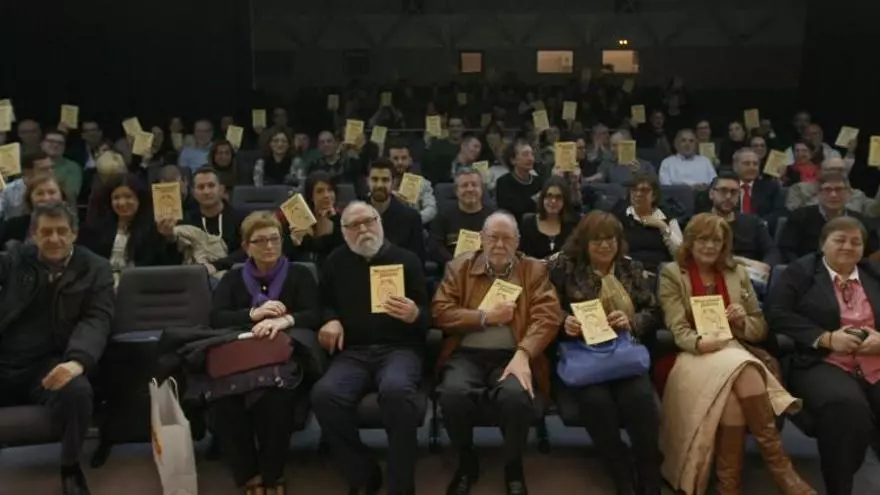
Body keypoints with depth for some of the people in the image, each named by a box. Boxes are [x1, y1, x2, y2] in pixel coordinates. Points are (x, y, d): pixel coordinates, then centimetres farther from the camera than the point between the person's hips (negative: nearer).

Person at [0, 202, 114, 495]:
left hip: (48, 364, -2)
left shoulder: (94, 269, 5)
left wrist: (77, 361, -24)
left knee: (76, 390, -34)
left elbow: (97, 320, -7)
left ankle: (70, 468, -6)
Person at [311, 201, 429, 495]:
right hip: (353, 352, 2)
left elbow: (428, 318, 6)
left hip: (399, 348, -2)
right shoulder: (336, 262, 15)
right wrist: (331, 320, 1)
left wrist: (414, 315, -18)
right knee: (324, 394, -30)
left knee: (396, 390, -37)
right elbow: (323, 304, 25)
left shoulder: (406, 259, 8)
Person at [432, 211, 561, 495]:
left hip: (511, 355, -1)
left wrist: (523, 355, -20)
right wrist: (485, 317, -9)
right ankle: (467, 464, -1)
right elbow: (440, 312, 2)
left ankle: (514, 469, -3)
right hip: (466, 354, 1)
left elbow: (548, 317, -3)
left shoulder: (534, 270, 11)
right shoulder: (459, 267, 12)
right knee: (453, 394, -32)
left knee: (515, 396, -34)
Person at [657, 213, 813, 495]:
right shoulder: (672, 274, 7)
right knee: (740, 369, -36)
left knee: (734, 394, -35)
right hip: (693, 357, -3)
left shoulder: (737, 274, 18)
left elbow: (760, 329, 18)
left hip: (735, 352, 4)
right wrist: (701, 343, -25)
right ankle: (779, 466, -31)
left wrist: (743, 322, -6)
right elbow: (677, 330, -4)